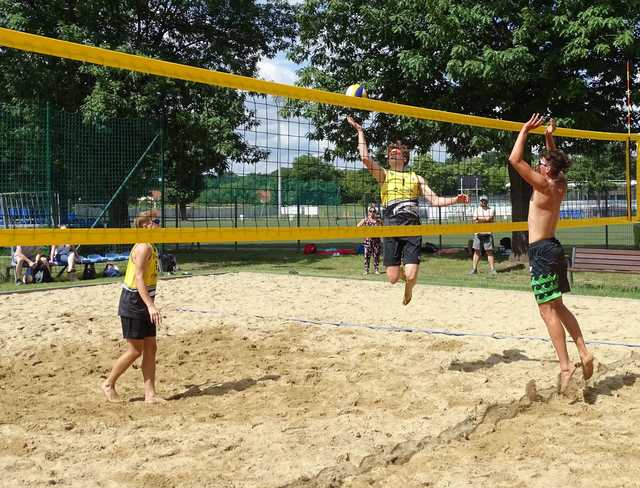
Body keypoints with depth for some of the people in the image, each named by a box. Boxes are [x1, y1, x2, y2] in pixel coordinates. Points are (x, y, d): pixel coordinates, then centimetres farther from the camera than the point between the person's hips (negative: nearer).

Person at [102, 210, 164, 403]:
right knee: (135, 350, -1)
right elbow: (138, 278, -25)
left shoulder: (150, 248, 13)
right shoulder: (143, 247, -17)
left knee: (151, 348, 7)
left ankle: (150, 393, 11)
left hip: (144, 304, 9)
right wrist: (150, 306, -31)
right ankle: (109, 384, 16)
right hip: (133, 302, -9)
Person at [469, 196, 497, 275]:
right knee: (477, 251, 1)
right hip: (478, 233, 1)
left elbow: (490, 219, -9)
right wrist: (485, 220, -10)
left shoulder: (491, 210, 8)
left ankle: (492, 269, -2)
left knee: (489, 251, -3)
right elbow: (474, 221, 0)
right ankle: (474, 269, 4)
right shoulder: (477, 210, 13)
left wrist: (479, 219, -5)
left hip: (488, 233, -1)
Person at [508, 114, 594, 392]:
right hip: (552, 246, 9)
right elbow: (556, 162, 30)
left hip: (541, 251, -9)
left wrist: (525, 130, -9)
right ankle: (584, 353, 16)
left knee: (548, 310, -8)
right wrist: (549, 138, 25)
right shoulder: (560, 186, 8)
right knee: (557, 307, 17)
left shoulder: (543, 185, -15)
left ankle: (566, 366, -10)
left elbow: (515, 160, -19)